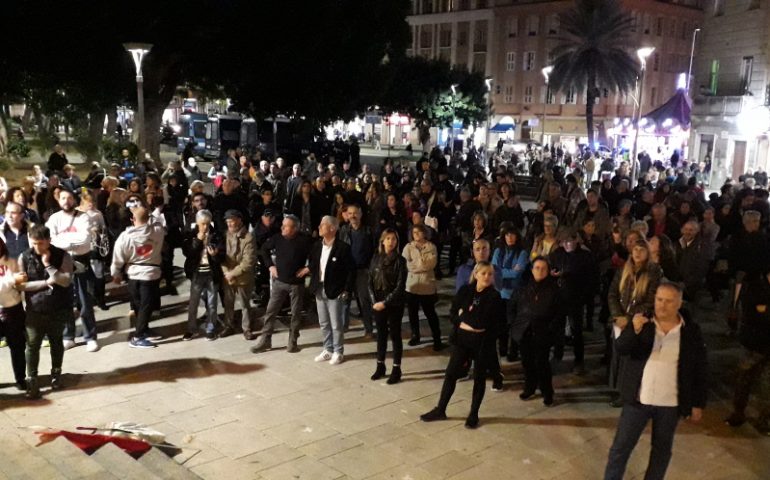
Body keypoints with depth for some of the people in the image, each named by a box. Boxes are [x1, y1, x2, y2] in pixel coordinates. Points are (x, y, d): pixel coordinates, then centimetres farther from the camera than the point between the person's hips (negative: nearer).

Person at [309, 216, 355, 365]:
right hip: (320, 290, 6)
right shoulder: (317, 246, 6)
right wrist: (313, 285, 7)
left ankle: (338, 352, 16)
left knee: (336, 324, 3)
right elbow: (313, 265, 16)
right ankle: (328, 349, 27)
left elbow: (351, 270, -12)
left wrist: (347, 290, -14)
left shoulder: (343, 247, -13)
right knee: (324, 323, 15)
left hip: (335, 292, -6)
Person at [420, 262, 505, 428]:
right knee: (451, 373, 8)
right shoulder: (465, 290, 1)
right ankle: (440, 410, 21)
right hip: (463, 339, 4)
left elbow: (483, 322, -15)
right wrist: (463, 323, -10)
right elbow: (453, 313, 3)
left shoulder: (494, 296, -11)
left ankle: (473, 414, 24)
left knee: (479, 378, 9)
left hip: (483, 342, -3)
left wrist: (464, 315, -7)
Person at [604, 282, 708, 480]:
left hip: (670, 404, 0)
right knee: (620, 448, 3)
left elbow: (700, 371, 1)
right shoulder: (642, 324, -3)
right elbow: (621, 349, -15)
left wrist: (698, 404, 0)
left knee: (662, 451, 15)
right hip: (638, 399, 0)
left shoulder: (691, 332, -4)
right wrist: (634, 330, -33)